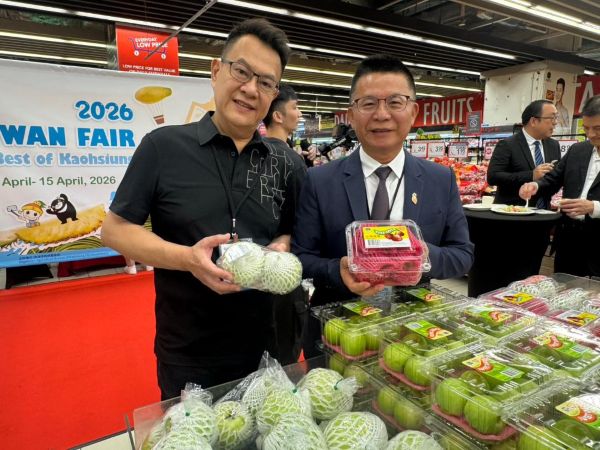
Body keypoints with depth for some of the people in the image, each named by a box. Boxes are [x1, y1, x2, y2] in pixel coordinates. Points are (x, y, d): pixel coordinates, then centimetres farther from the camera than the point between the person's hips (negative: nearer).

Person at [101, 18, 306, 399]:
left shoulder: (284, 166, 0)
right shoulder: (164, 146, -8)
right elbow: (115, 229, -6)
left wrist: (281, 247, -12)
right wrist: (187, 257, -21)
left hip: (265, 346, 3)